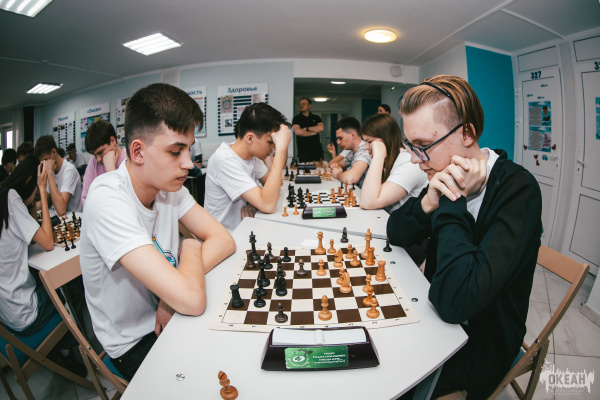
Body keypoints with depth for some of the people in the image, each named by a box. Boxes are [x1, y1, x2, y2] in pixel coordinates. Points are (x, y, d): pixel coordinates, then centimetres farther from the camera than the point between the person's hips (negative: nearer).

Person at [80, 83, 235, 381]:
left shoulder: (167, 183, -7)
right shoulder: (108, 200, -31)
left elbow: (223, 241, -9)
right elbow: (191, 300, -38)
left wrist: (175, 291, -23)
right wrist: (190, 248, -17)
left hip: (166, 319, 6)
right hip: (134, 344, -5)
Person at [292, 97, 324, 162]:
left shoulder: (316, 118, 14)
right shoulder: (296, 118, 7)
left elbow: (321, 128, -4)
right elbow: (297, 132, -10)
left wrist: (306, 128, -5)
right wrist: (314, 131, -2)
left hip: (317, 151, 2)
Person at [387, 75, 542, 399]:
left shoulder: (518, 190, -27)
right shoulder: (450, 177, -6)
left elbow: (455, 302, -36)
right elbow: (395, 233, 0)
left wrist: (454, 204, -28)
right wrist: (429, 203, -20)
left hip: (478, 348, -6)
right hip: (440, 320, 6)